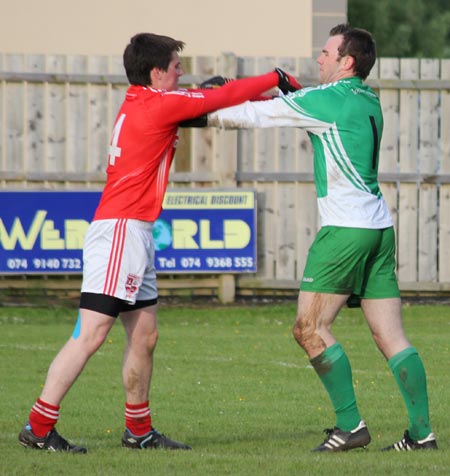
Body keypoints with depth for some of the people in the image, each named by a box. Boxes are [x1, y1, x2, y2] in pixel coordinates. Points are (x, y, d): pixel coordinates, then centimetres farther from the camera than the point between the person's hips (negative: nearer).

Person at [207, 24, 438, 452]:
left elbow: (258, 114, -4)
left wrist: (206, 115, 10)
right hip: (379, 228, 8)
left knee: (310, 328, -4)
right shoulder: (367, 100, 15)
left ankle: (350, 425, -6)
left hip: (347, 229, -8)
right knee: (391, 337, 6)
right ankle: (422, 431, 2)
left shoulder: (328, 99, -10)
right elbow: (294, 107, 25)